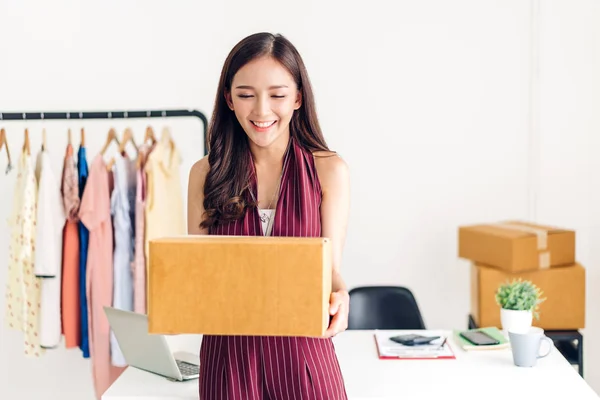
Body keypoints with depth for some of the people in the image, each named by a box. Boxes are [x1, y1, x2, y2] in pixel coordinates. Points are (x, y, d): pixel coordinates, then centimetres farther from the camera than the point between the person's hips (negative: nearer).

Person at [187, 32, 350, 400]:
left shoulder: (329, 170, -3)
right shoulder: (206, 174, 1)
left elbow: (330, 265, -5)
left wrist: (338, 298, -27)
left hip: (303, 353, -1)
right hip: (228, 353, 1)